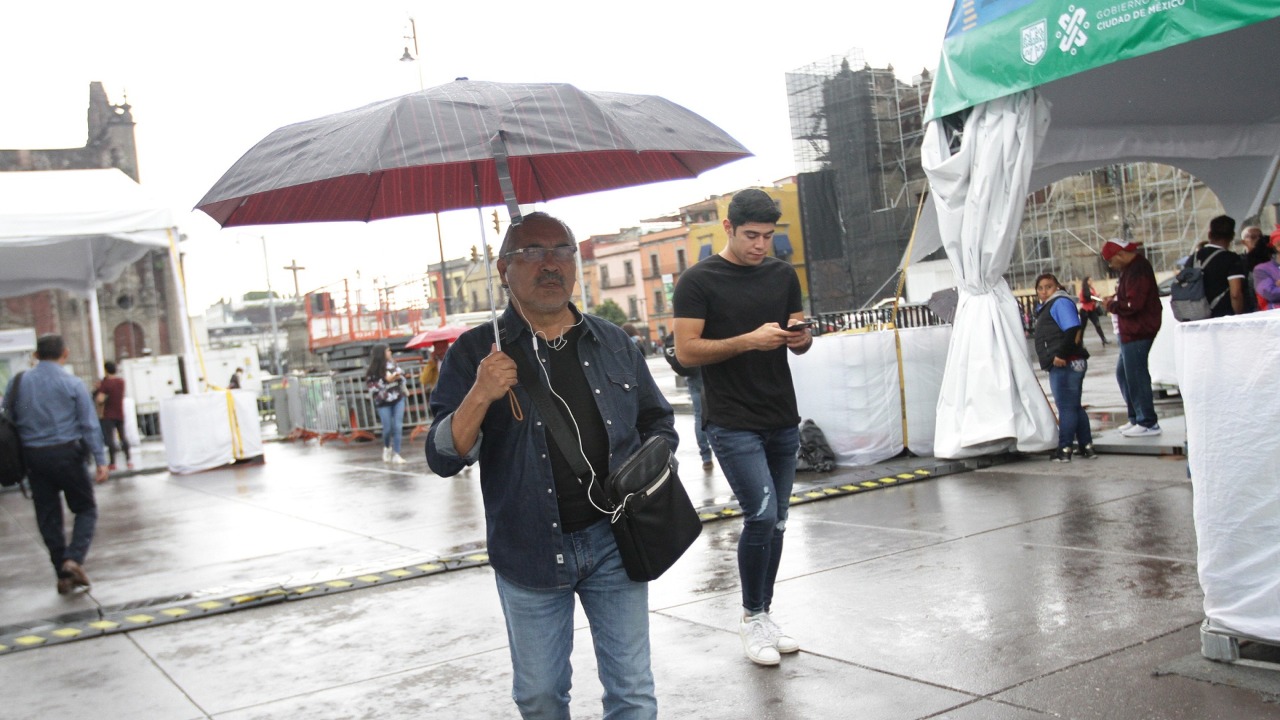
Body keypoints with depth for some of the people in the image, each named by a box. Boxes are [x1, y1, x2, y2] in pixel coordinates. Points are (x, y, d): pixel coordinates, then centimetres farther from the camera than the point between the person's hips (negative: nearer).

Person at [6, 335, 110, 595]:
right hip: (66, 453, -3)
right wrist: (100, 460, -7)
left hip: (33, 455, 3)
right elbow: (90, 424, -8)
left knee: (48, 515, 10)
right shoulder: (72, 384, -6)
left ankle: (63, 575, 13)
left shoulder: (18, 383, 4)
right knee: (86, 509, 10)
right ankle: (74, 559, -9)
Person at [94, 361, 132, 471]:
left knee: (109, 438, -3)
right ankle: (128, 460, 12)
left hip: (109, 415, -5)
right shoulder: (121, 381, 4)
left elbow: (100, 399, -23)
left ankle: (112, 463, -6)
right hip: (120, 414, 5)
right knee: (123, 436, 13)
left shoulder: (105, 383, -13)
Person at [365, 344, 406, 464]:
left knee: (398, 427, -5)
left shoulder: (392, 364, 2)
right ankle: (387, 448, 32)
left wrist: (399, 376, -9)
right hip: (383, 402, -3)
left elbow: (402, 374, 14)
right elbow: (371, 387, -13)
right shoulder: (372, 370, -10)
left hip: (398, 399, 3)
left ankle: (396, 454, 0)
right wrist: (385, 380, -20)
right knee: (388, 428, 1)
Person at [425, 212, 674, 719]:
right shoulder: (477, 353, -4)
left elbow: (659, 422, 16)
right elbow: (443, 459, -9)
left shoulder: (613, 343, 5)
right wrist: (479, 396, -26)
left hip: (613, 539, 2)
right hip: (529, 552, -1)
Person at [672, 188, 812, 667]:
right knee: (761, 515, -13)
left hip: (782, 421, 6)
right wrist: (749, 340, -21)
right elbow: (686, 352, -11)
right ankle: (752, 618, 5)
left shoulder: (783, 275, 11)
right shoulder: (698, 281, -5)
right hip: (733, 423, -5)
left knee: (775, 523, 9)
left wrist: (800, 338, -5)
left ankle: (763, 618, 22)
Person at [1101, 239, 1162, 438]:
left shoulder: (1137, 270, -18)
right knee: (1123, 373, 17)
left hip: (1137, 331, -11)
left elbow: (1133, 304, -24)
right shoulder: (1131, 268, 16)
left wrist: (1111, 306, -10)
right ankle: (1135, 419, 24)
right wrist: (1115, 300, 6)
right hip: (1131, 331, 11)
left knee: (1136, 376, -7)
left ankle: (1147, 423, -1)